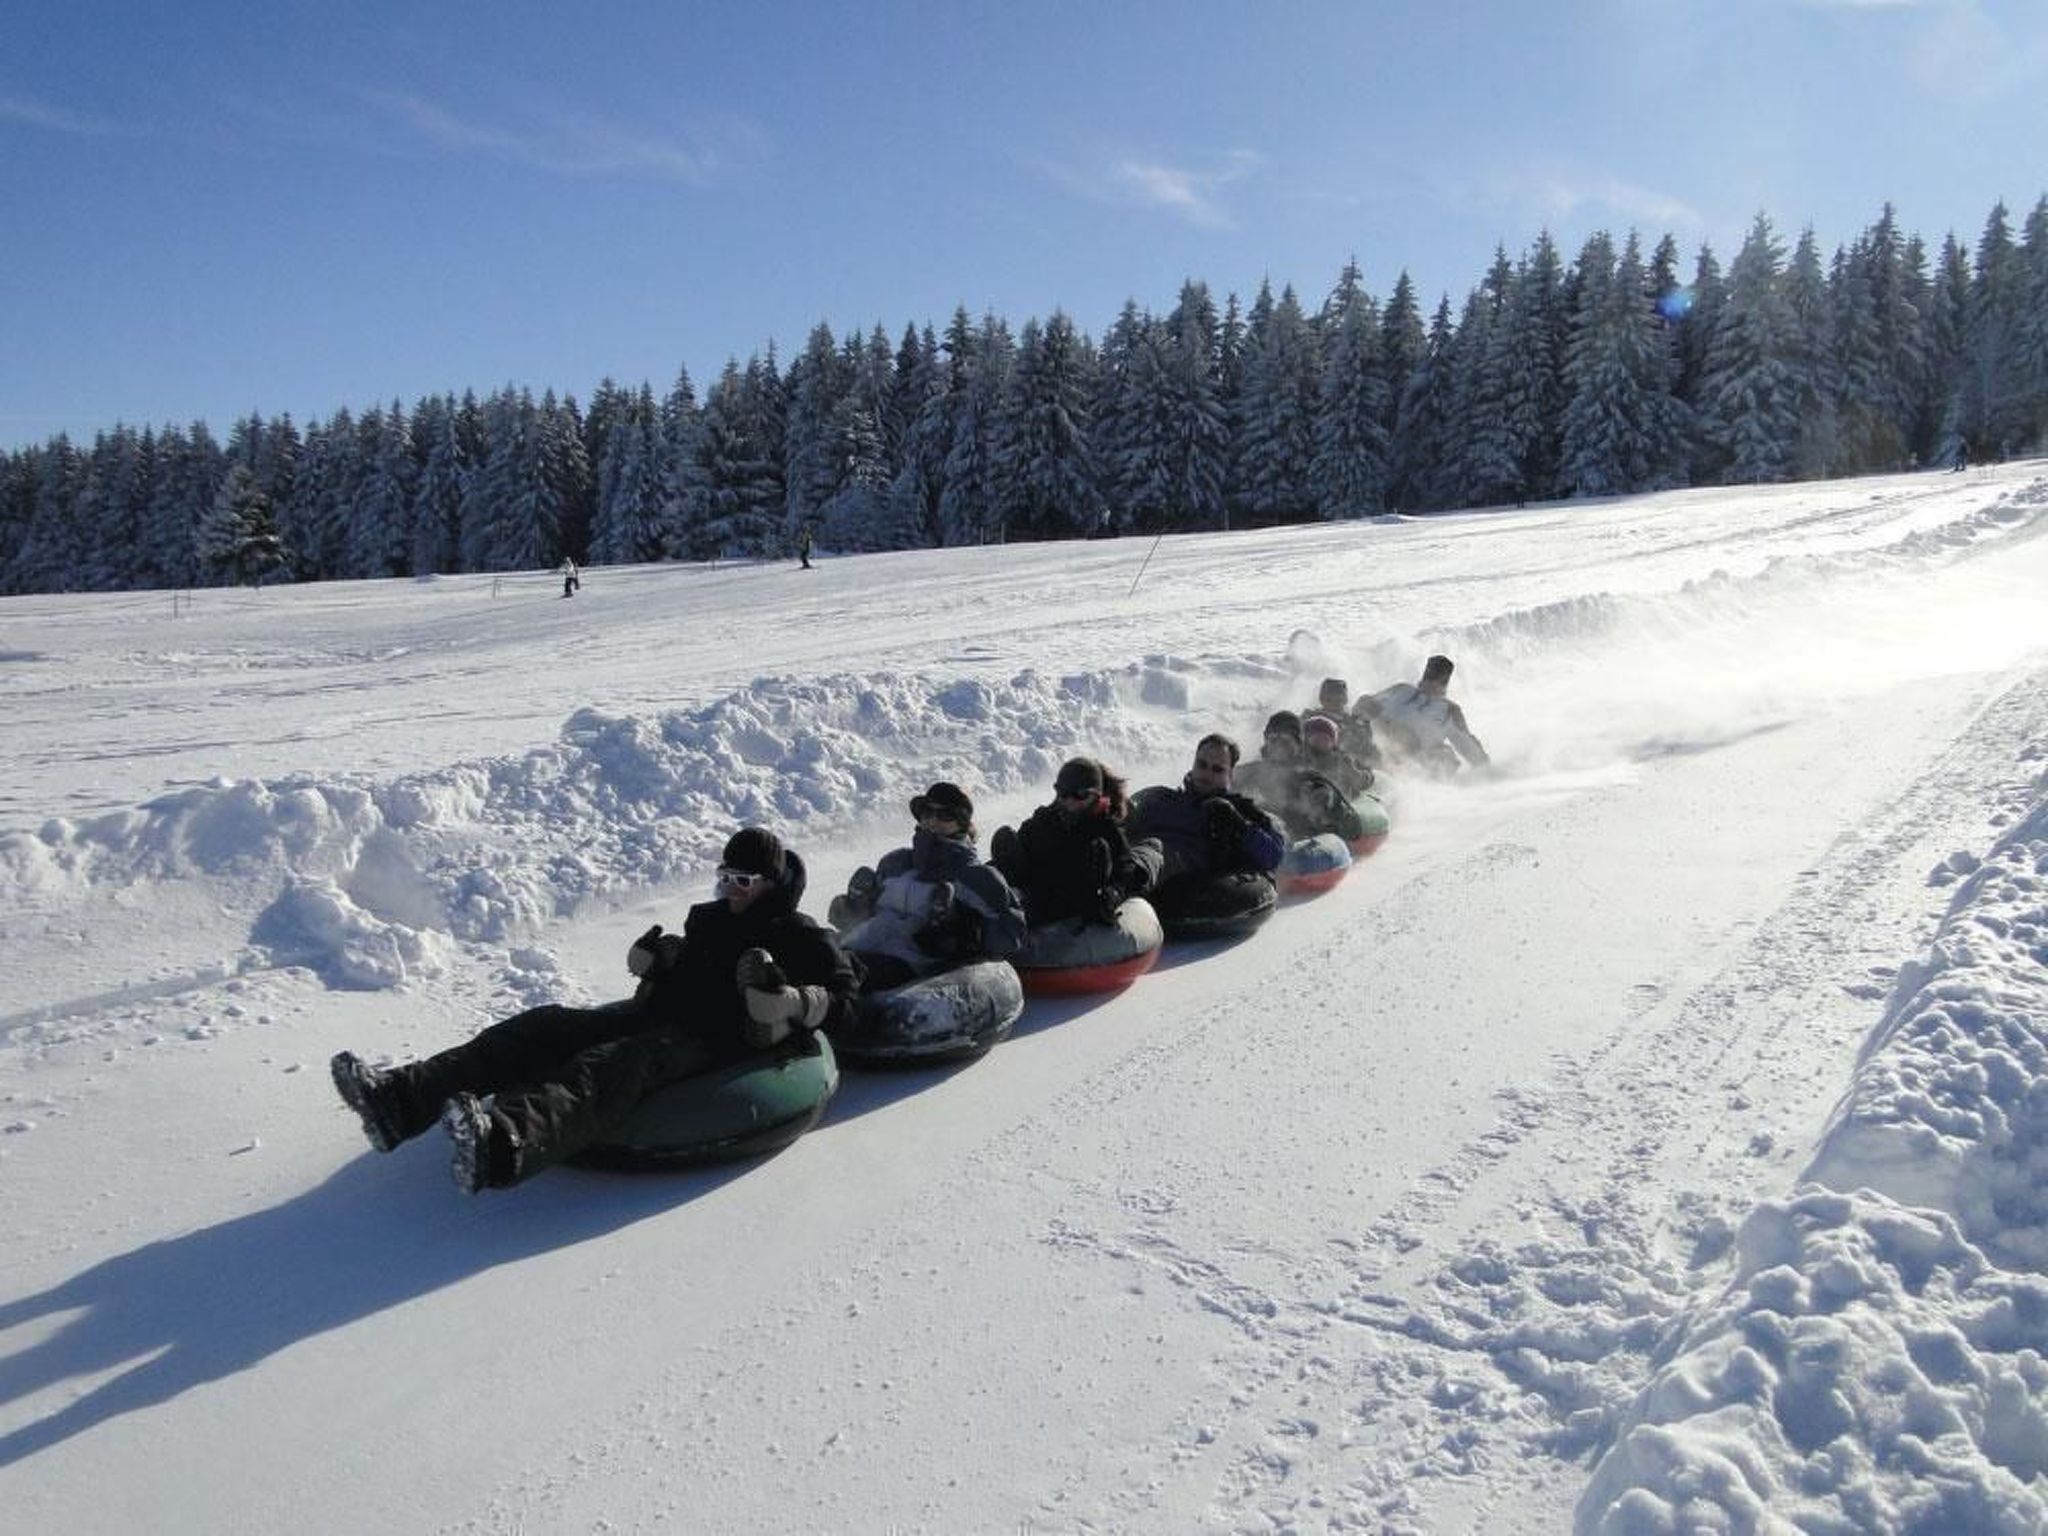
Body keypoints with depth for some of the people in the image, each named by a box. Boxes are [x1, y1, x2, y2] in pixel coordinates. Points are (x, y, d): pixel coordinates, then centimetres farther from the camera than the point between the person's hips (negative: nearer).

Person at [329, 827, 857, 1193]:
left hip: (713, 1039, -8)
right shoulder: (708, 918, 26)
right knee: (547, 1027, -12)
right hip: (658, 1015, 8)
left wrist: (786, 999, -21)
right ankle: (402, 1096, -28)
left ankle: (504, 1143, -67)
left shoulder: (801, 936, 6)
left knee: (619, 1065, -37)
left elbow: (843, 997, -2)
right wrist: (651, 957, 15)